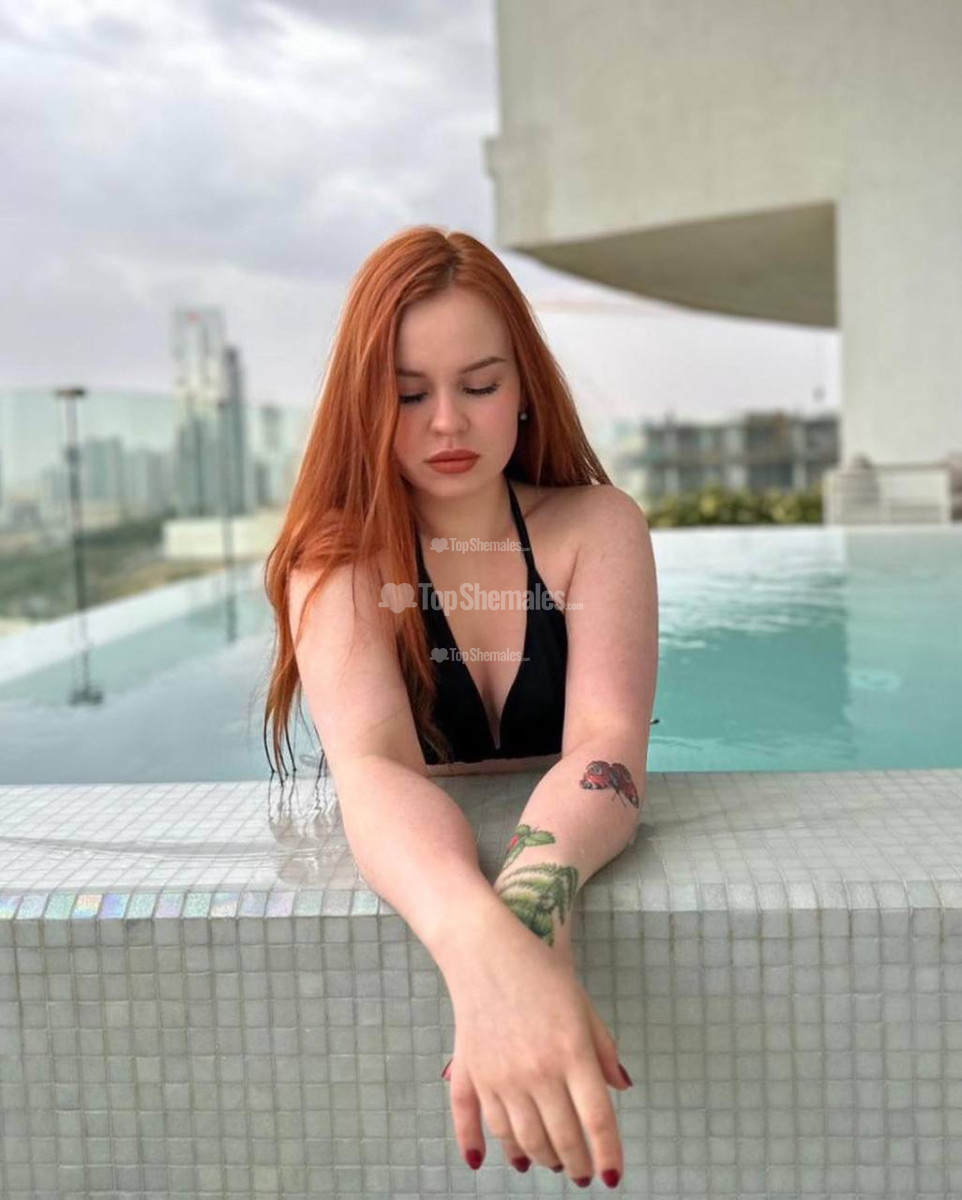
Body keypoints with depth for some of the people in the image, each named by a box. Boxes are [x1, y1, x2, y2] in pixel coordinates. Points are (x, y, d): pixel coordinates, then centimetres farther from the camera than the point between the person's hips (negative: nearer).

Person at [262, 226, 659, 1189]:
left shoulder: (596, 527, -6)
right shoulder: (337, 558, -9)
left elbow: (606, 746, -21)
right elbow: (373, 770, -26)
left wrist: (530, 908, -43)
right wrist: (484, 947, -47)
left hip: (584, 888, 0)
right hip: (411, 911, 0)